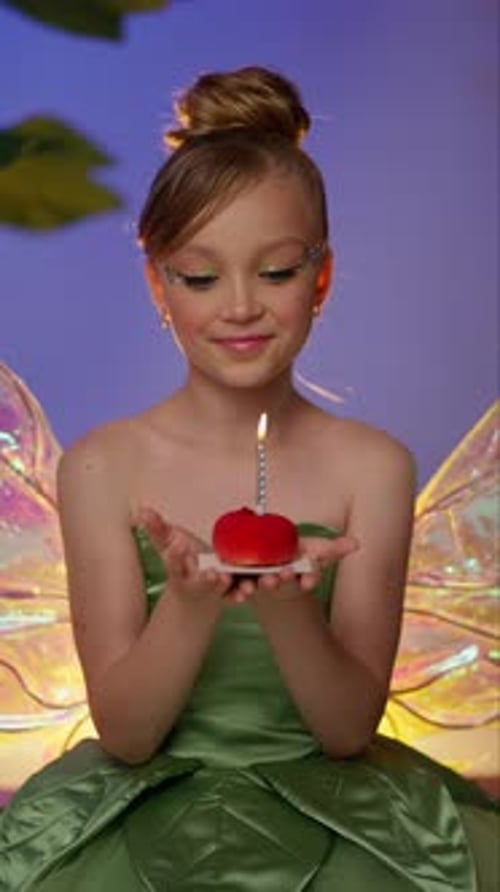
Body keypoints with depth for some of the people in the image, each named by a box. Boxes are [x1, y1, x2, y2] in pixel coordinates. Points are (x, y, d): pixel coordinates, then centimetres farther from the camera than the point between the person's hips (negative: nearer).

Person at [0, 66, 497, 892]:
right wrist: (190, 602, -26)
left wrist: (286, 608, -26)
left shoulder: (373, 468, -5)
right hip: (148, 813, 0)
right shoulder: (103, 468, -6)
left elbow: (349, 730, -6)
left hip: (329, 805, 1)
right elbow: (124, 735, -7)